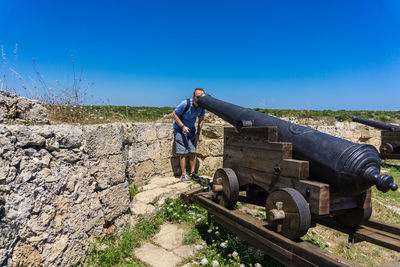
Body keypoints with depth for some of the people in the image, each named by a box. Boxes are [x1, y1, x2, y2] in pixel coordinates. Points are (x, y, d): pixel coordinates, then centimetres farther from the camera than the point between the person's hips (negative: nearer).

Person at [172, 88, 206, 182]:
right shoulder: (185, 104, -26)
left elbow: (201, 119, 5)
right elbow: (174, 114, -16)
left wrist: (198, 133, 0)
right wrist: (183, 126, -24)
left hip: (191, 128, 5)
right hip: (180, 128, -4)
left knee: (193, 151, 1)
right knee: (183, 152, -8)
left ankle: (192, 172, 15)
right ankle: (184, 174, 3)